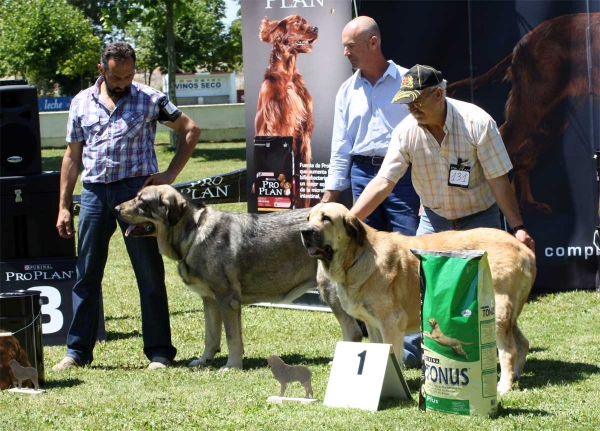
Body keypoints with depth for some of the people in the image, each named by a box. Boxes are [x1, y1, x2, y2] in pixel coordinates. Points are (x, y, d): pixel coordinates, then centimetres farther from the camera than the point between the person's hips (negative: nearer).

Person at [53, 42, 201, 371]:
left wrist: (170, 175, 1)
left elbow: (190, 130, 9)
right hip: (94, 192, 3)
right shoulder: (81, 103, 9)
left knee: (149, 275, 0)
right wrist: (63, 206, 9)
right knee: (86, 275, 6)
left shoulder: (149, 99, 1)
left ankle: (159, 351, 7)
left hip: (136, 190, -3)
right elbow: (72, 155, 13)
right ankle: (77, 350, 14)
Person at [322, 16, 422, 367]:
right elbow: (341, 148, 13)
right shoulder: (348, 91, 11)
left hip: (403, 176, -4)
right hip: (363, 175, 4)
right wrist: (328, 199, 8)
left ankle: (412, 344, -7)